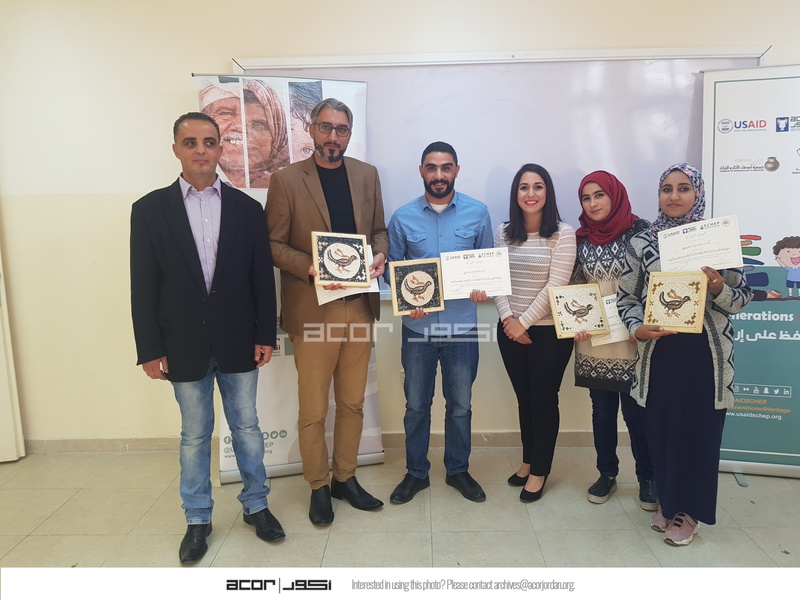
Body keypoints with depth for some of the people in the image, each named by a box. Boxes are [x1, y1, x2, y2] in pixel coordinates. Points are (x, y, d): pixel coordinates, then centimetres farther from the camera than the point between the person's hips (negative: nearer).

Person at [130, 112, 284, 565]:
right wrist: (150, 349, -5)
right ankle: (198, 518, 31)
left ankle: (256, 504, 32)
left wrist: (265, 336, -2)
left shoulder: (247, 208, 1)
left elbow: (262, 277, 1)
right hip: (184, 345, 0)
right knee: (195, 435, 13)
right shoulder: (150, 209, -1)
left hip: (238, 342, 1)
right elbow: (144, 285, -2)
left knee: (247, 426, 13)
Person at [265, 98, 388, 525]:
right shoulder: (286, 180, -3)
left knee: (352, 403, 15)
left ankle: (345, 478, 32)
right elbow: (273, 244, -4)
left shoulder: (367, 175, 9)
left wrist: (380, 254, -7)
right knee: (313, 410, 7)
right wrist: (309, 267, -20)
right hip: (312, 310, -4)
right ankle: (318, 487, 26)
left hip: (359, 305, 4)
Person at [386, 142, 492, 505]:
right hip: (418, 326, 0)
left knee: (460, 404, 13)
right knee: (416, 405, 11)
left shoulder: (478, 212, 0)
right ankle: (416, 473, 30)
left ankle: (458, 470, 33)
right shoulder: (403, 217, 0)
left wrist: (483, 288, -13)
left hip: (462, 325, 0)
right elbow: (392, 268, 6)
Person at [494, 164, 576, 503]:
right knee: (523, 398, 16)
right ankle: (528, 460, 34)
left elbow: (555, 286, -13)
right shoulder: (504, 233, 5)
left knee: (544, 400, 7)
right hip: (510, 330, 4)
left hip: (549, 331, -4)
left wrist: (524, 322, -14)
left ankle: (540, 471, 24)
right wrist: (508, 319, -11)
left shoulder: (563, 233, -8)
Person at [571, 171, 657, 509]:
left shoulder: (639, 231, -4)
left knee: (635, 410, 3)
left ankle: (647, 478, 24)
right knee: (602, 409, 12)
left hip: (632, 339, -3)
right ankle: (607, 474, 28)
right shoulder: (581, 239, 8)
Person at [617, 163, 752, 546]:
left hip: (705, 352, -1)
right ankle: (666, 502, 30)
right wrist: (637, 328, -13)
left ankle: (688, 511, 25)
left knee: (700, 431, 6)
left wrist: (718, 289, -17)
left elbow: (743, 297, 4)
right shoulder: (641, 243, 2)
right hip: (658, 352, 1)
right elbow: (626, 298, 5)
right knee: (661, 428, 8)